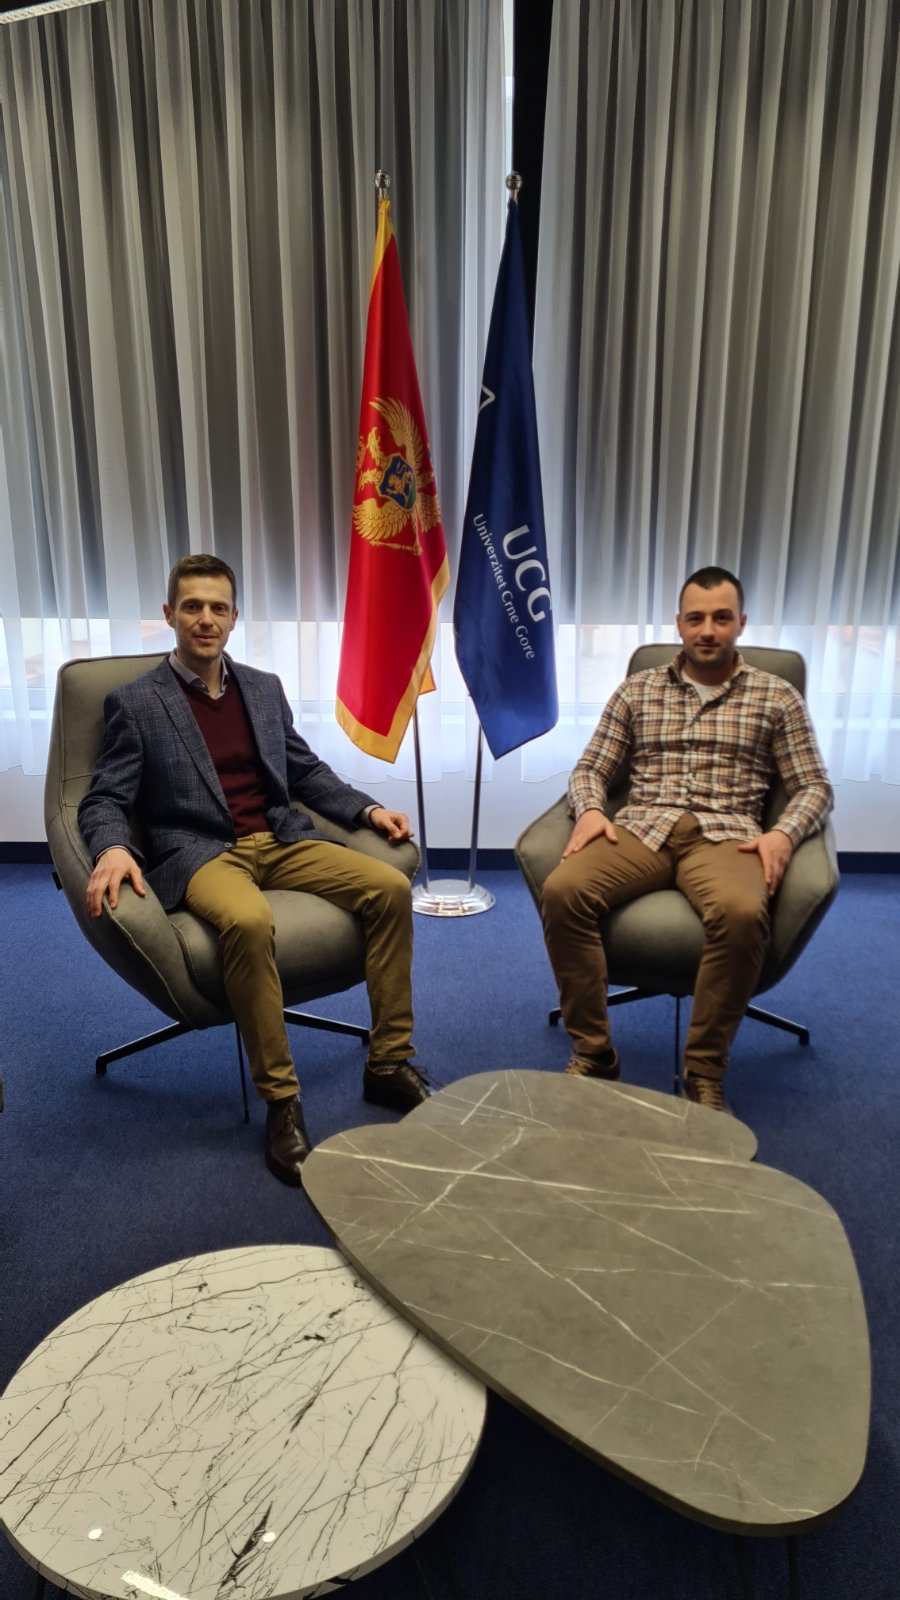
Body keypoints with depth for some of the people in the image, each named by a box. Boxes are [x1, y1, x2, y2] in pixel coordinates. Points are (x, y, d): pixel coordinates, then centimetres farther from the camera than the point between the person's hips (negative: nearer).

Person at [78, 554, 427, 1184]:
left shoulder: (265, 688, 16)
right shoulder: (135, 702, 3)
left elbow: (307, 772, 20)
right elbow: (103, 801, -1)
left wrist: (369, 808, 4)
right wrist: (113, 850, -24)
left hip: (283, 840, 5)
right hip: (202, 853, -4)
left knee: (391, 887, -18)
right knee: (249, 921, -38)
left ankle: (390, 1061, -7)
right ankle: (281, 1098, -22)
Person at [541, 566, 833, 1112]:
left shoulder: (777, 697, 13)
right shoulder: (637, 690, 17)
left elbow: (814, 786, 10)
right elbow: (590, 769, 15)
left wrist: (783, 833, -12)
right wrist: (591, 809, -9)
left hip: (724, 835, -1)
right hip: (641, 829, 2)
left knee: (742, 913, -37)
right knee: (562, 891, -29)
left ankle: (705, 1071, -18)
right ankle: (592, 1053, -15)